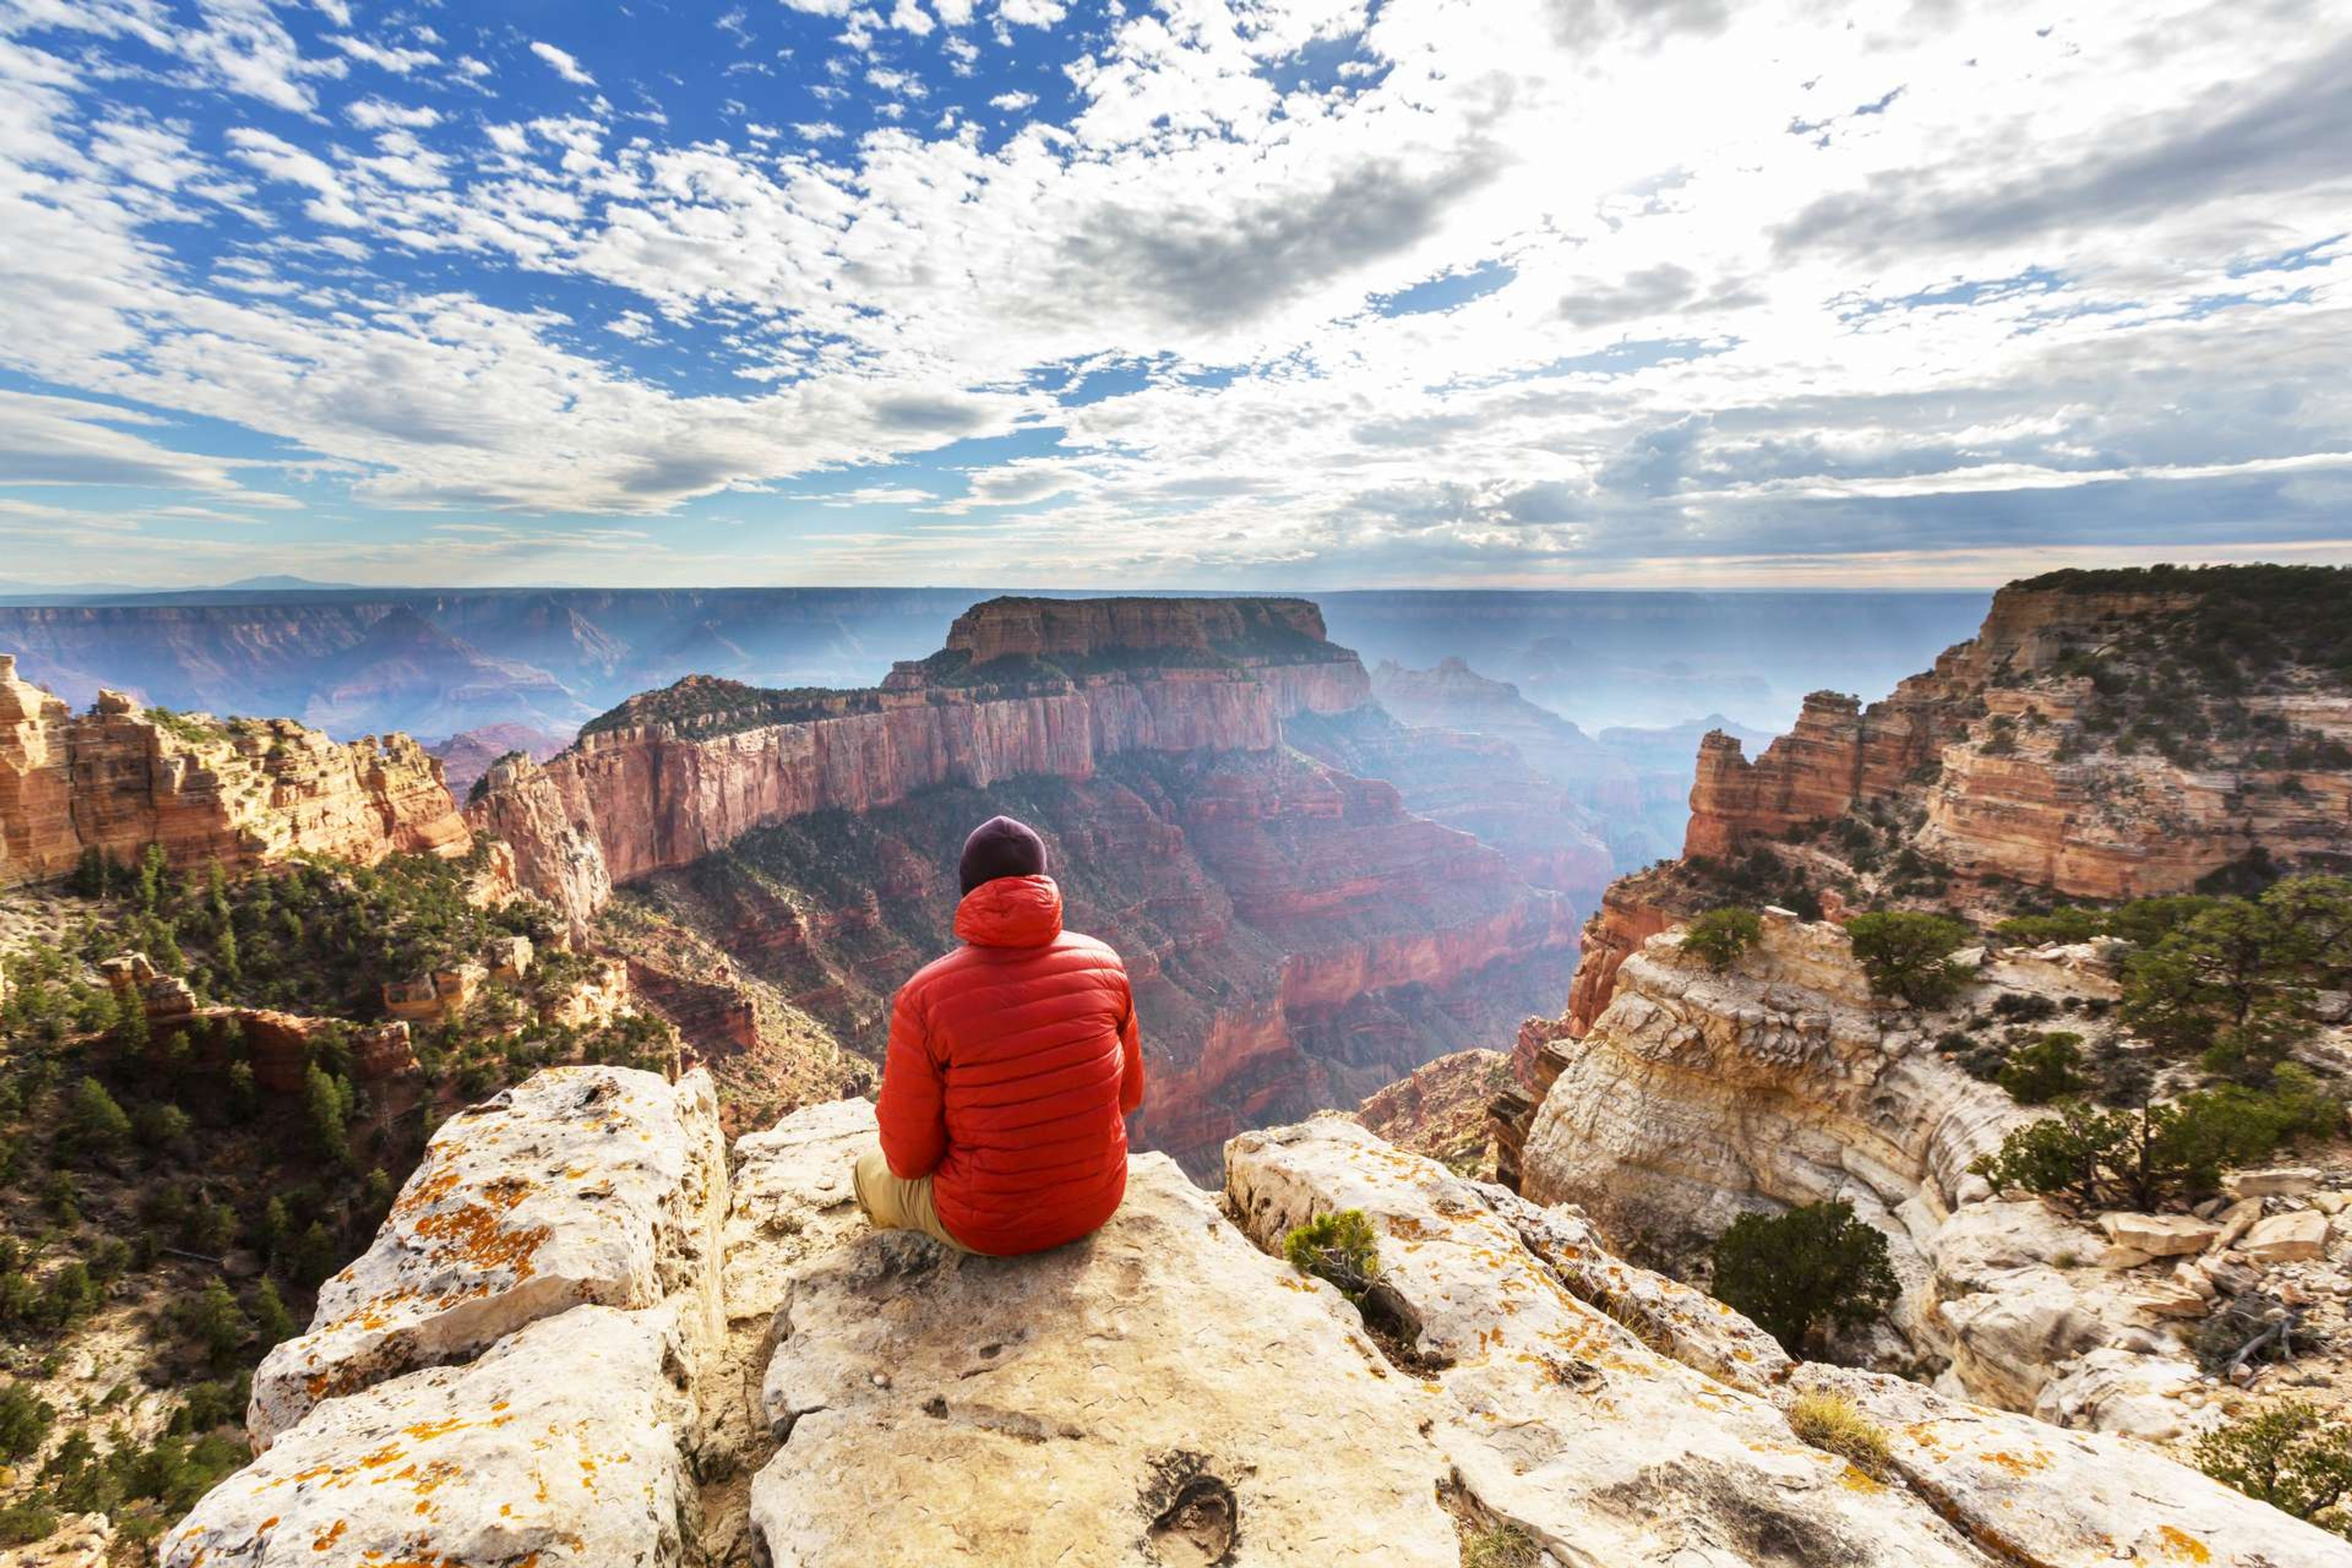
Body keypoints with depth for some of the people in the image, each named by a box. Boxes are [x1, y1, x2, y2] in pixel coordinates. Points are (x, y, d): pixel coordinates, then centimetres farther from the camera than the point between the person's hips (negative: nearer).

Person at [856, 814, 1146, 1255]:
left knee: (872, 1169, 27)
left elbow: (909, 1159, -13)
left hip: (989, 1227, -4)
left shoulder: (924, 997, -23)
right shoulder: (1103, 963, -12)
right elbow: (1130, 1094, 1)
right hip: (1098, 1204, 4)